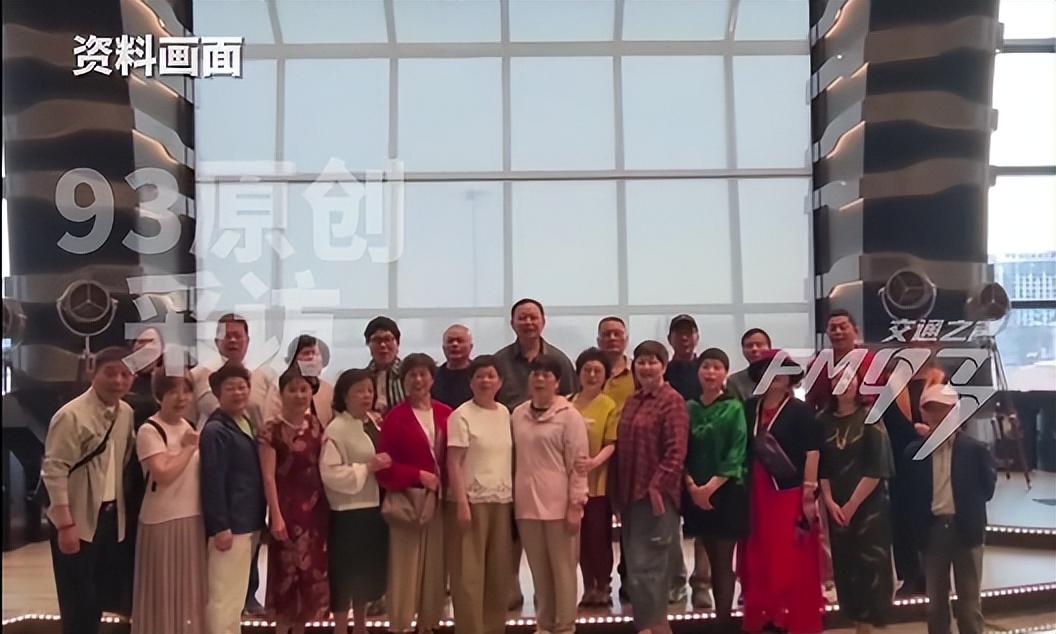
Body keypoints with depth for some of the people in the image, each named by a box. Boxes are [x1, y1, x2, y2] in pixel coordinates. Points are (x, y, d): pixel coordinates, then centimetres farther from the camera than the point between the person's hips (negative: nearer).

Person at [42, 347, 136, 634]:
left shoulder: (126, 413, 5)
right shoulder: (71, 415, -16)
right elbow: (54, 470, -18)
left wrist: (124, 508, 11)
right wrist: (65, 524, -20)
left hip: (112, 515, 7)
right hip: (77, 519, -6)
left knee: (103, 594, 15)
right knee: (78, 602, 2)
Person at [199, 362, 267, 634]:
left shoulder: (246, 424, 13)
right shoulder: (215, 431, -14)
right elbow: (213, 483, -19)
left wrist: (259, 520, 16)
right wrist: (220, 527, -22)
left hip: (248, 522, 9)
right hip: (229, 525, -9)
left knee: (237, 595, 18)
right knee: (224, 596, -4)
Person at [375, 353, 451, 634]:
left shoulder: (445, 414, 5)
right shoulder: (395, 417, -5)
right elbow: (385, 463, -6)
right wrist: (418, 475, -14)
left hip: (439, 499, 4)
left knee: (435, 565, 10)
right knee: (405, 566, 0)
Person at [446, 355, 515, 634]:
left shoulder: (505, 413, 9)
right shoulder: (461, 416, -8)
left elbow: (509, 457, 13)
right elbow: (453, 463, -11)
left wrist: (513, 495, 7)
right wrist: (462, 503, -16)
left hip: (502, 500, 6)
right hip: (472, 500, -5)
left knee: (499, 569, 11)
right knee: (469, 571, -1)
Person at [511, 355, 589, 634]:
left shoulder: (569, 416, -6)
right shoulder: (518, 415, 8)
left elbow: (578, 463, -8)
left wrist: (576, 505, -11)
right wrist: (514, 498, 11)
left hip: (558, 503, -4)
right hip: (526, 503, 5)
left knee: (562, 568, 5)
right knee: (538, 568, 13)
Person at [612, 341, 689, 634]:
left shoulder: (672, 400, -8)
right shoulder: (632, 400, 15)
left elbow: (676, 450, -15)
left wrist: (658, 486, -20)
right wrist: (618, 491, 14)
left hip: (656, 493, -8)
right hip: (631, 493, 8)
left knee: (646, 563, -6)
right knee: (635, 562, 11)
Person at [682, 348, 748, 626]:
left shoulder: (734, 408, -3)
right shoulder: (689, 409, 6)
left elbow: (736, 455, -9)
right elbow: (682, 452, 4)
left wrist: (711, 486, -16)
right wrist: (691, 485, -9)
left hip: (727, 492, -3)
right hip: (697, 494, 3)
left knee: (723, 561, -1)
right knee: (711, 558, 9)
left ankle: (724, 617, 2)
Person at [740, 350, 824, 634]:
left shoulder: (800, 410, -4)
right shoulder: (750, 408, 8)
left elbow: (812, 453, -9)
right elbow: (744, 452, 11)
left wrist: (809, 495, -14)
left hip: (791, 495, -4)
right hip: (758, 496, 5)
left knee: (793, 562, -1)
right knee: (760, 561, 9)